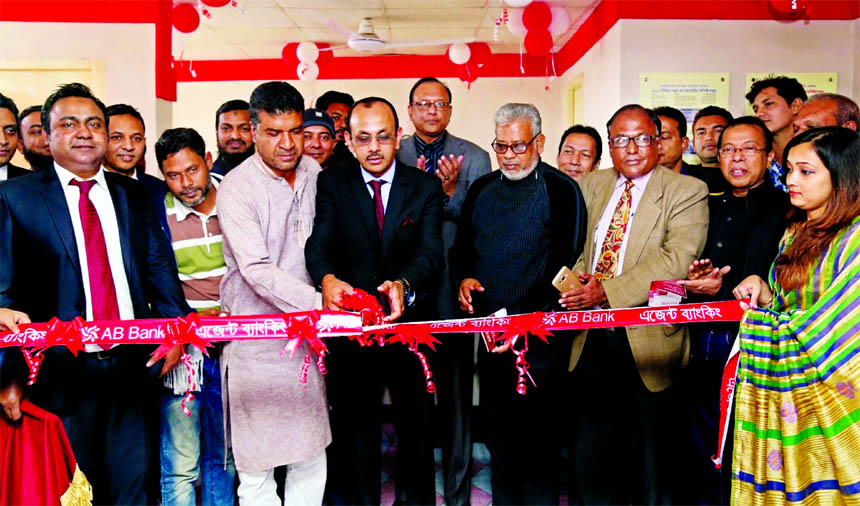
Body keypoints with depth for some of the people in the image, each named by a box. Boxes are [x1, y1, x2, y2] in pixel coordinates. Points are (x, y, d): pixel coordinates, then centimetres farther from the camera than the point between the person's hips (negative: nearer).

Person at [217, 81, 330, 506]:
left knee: (312, 457, 14)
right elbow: (258, 270, -22)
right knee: (256, 466, 4)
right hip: (256, 339, -5)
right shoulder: (236, 188, -12)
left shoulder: (314, 173, 6)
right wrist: (317, 303, -30)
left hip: (307, 335, 5)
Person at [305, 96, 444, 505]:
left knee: (416, 425, 17)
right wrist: (328, 280, -38)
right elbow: (319, 245, -15)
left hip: (411, 322, 1)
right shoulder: (332, 184, -2)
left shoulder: (425, 186, -3)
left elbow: (431, 254, -17)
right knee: (356, 429, 13)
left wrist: (404, 284, -39)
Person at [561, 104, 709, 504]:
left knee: (655, 468, 9)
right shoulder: (591, 185, 13)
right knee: (588, 456, 15)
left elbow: (677, 260, -16)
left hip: (649, 339, -4)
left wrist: (609, 291, -23)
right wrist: (578, 280, -11)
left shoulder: (687, 191, -4)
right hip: (592, 340, 5)